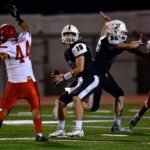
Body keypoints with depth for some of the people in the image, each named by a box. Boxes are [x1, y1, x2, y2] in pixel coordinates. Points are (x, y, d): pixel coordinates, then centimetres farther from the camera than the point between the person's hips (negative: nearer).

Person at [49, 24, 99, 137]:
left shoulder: (78, 46, -16)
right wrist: (62, 77, 6)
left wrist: (64, 77, -13)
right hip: (80, 79, 10)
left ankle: (78, 129, -33)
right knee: (62, 101, 11)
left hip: (90, 78, -10)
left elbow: (80, 68, -22)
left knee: (76, 98, -30)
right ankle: (61, 129, 24)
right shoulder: (68, 52, 13)